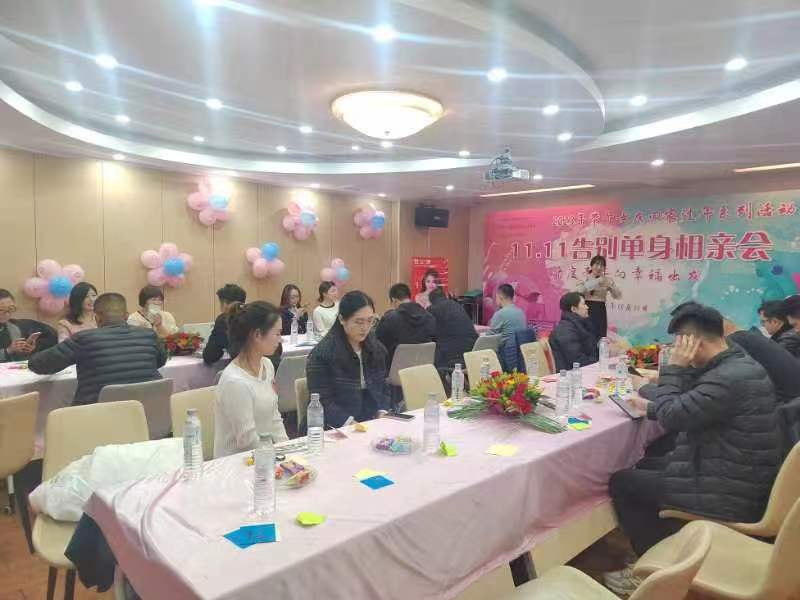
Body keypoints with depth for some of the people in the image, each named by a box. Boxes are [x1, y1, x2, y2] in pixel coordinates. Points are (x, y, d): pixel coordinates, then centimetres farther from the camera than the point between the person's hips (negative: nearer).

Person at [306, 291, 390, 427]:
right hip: (336, 429, -4)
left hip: (373, 425, 5)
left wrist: (382, 414, 0)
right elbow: (322, 403, -10)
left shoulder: (377, 349, 11)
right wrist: (351, 424, -20)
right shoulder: (321, 354, -8)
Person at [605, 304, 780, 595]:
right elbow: (688, 410, 16)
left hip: (727, 496, -10)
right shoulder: (738, 365, 5)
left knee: (620, 482, 0)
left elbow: (672, 418, -23)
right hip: (736, 482, 10)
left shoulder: (729, 379, -28)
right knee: (649, 467, 23)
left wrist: (674, 368, -14)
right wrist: (652, 407, 7)